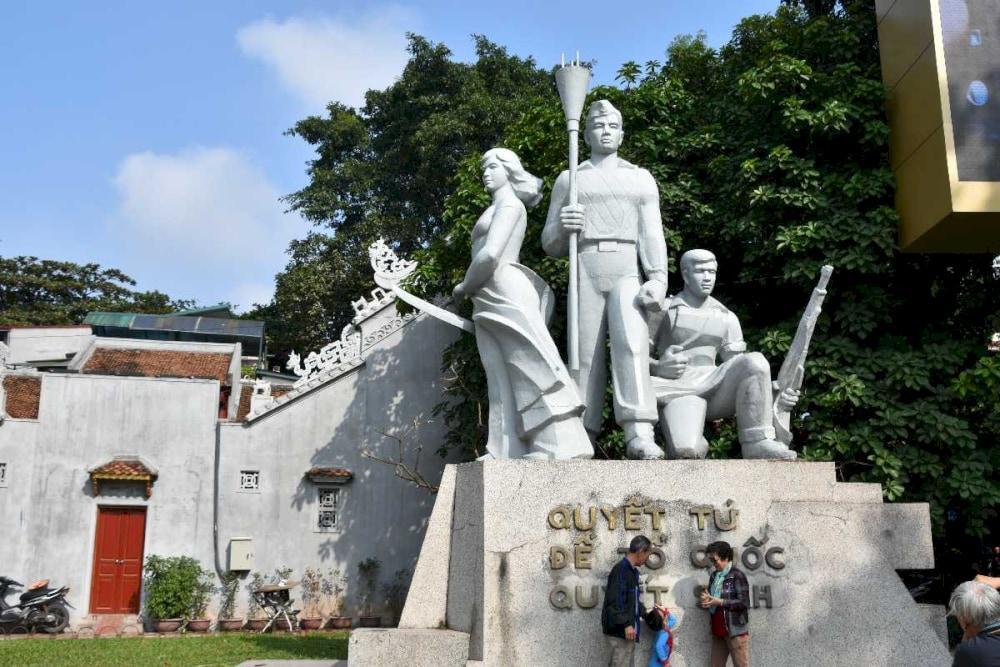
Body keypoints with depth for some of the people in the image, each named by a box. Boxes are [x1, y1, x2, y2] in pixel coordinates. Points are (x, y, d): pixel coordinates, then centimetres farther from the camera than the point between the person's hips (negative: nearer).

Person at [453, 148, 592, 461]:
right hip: (489, 307, 9)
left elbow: (490, 256, -13)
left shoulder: (510, 204, 0)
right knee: (504, 382, 0)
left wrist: (464, 287, -1)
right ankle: (513, 457, -4)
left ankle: (563, 451, -21)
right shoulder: (496, 209, 29)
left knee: (533, 370, -16)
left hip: (507, 293, -9)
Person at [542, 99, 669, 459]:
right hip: (584, 272, 1)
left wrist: (658, 278, -9)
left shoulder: (641, 178, 20)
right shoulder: (568, 179, 19)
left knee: (631, 344, -22)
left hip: (627, 272, -1)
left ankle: (640, 436, -33)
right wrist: (562, 227, -8)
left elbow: (652, 234, 8)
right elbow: (550, 244, 17)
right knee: (586, 357, -6)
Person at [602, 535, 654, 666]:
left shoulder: (632, 571, 16)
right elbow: (614, 600, -22)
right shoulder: (621, 569, -15)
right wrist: (626, 624, -24)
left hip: (627, 629, 10)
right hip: (620, 630, -10)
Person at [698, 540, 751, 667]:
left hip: (736, 630, -7)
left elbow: (744, 603, -16)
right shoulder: (714, 576, 12)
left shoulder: (737, 575, -10)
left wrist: (719, 602, -18)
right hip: (717, 630, 7)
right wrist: (706, 601, -5)